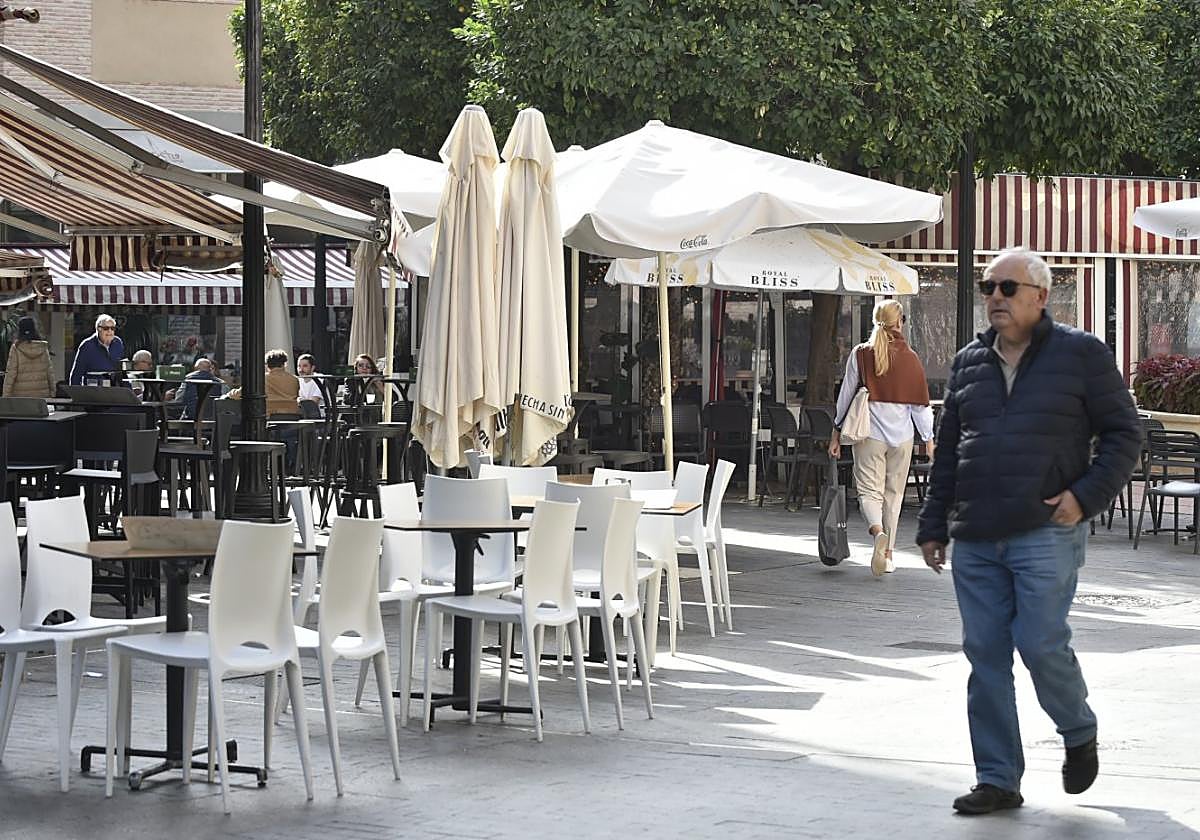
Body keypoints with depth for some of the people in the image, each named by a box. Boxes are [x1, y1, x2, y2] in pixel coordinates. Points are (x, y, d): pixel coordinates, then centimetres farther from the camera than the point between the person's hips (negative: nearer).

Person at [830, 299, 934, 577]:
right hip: (901, 434, 1)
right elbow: (920, 403, 0)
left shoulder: (860, 354, -3)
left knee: (869, 491, -2)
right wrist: (929, 438, 8)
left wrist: (837, 432, 11)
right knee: (893, 494, 13)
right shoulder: (910, 358, -3)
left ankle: (877, 531, -31)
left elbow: (846, 395, 2)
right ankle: (888, 554, 16)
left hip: (869, 433, -1)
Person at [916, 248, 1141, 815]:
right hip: (975, 540, 5)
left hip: (1046, 534, -5)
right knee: (985, 655, 3)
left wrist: (1086, 495, -12)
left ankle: (1080, 734, 19)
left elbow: (1124, 433, 1)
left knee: (1042, 644, -11)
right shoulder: (969, 363, 15)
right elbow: (947, 450, 20)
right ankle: (997, 779, 10)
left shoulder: (1080, 354, 0)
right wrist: (933, 525, 17)